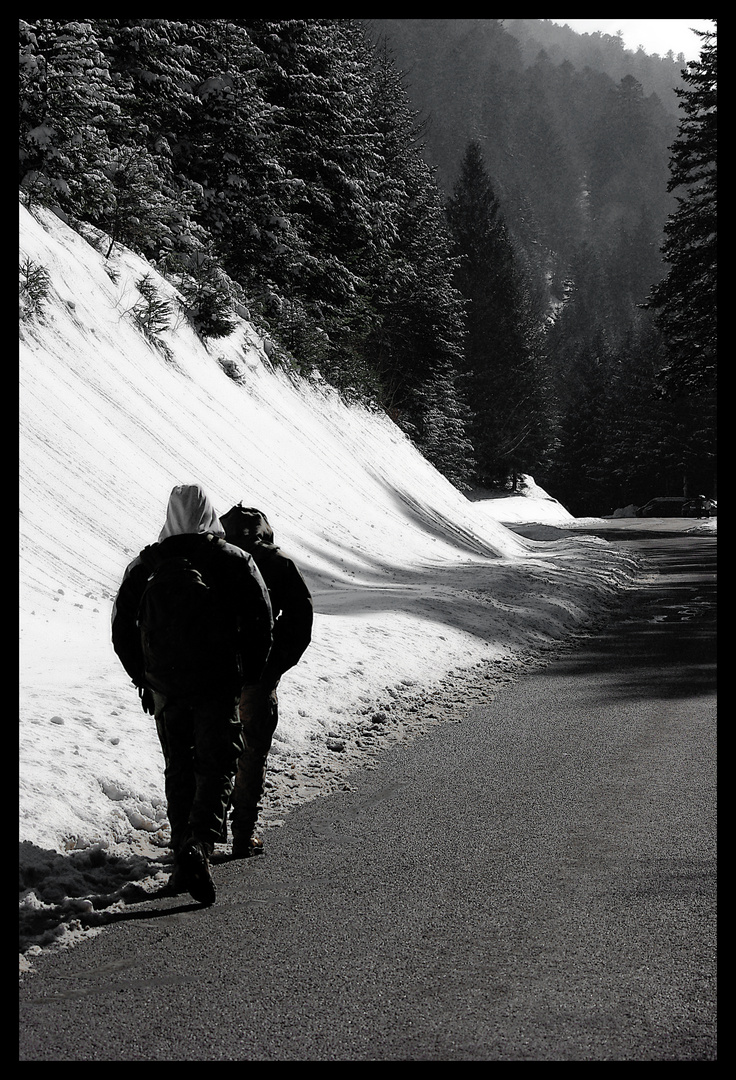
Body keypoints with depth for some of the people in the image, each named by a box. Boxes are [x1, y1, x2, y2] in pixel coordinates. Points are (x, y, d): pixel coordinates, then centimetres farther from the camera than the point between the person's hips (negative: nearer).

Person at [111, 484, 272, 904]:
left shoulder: (145, 564, 5)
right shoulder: (235, 561, -3)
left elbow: (122, 628, 8)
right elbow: (261, 624, -4)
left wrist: (144, 678, 17)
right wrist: (250, 676, 8)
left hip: (165, 687, 3)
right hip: (219, 685, -3)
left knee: (179, 770, 16)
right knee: (218, 767, 0)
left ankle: (183, 852, 15)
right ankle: (199, 844, -22)